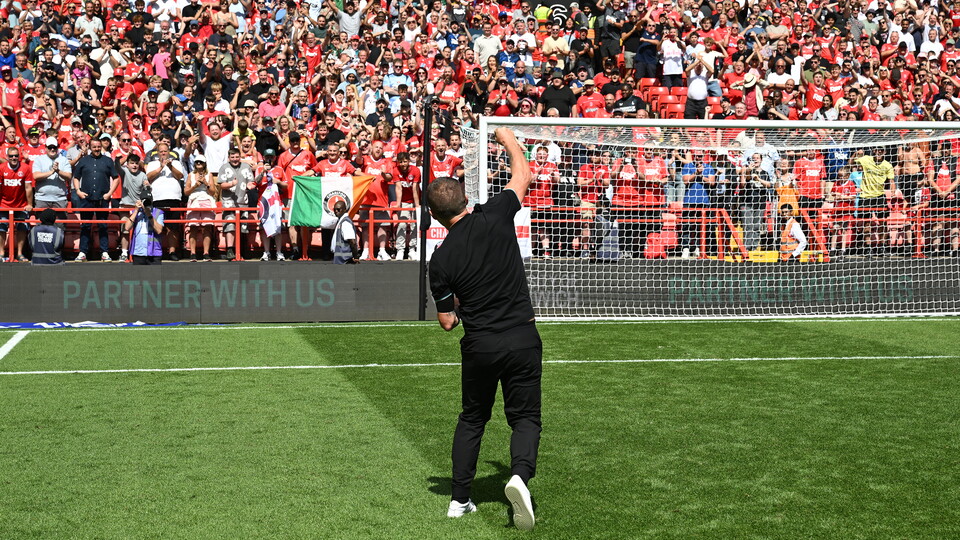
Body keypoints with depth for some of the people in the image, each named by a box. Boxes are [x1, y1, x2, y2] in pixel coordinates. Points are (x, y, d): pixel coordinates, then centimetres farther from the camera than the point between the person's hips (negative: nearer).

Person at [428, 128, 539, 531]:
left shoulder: (441, 260, -6)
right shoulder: (494, 216, -6)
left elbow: (447, 321, 1)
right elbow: (522, 174, 11)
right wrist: (509, 140, 27)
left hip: (479, 346, 1)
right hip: (522, 339, 0)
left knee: (472, 419, 19)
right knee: (525, 417, 8)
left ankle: (460, 498, 19)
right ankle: (520, 473, -20)